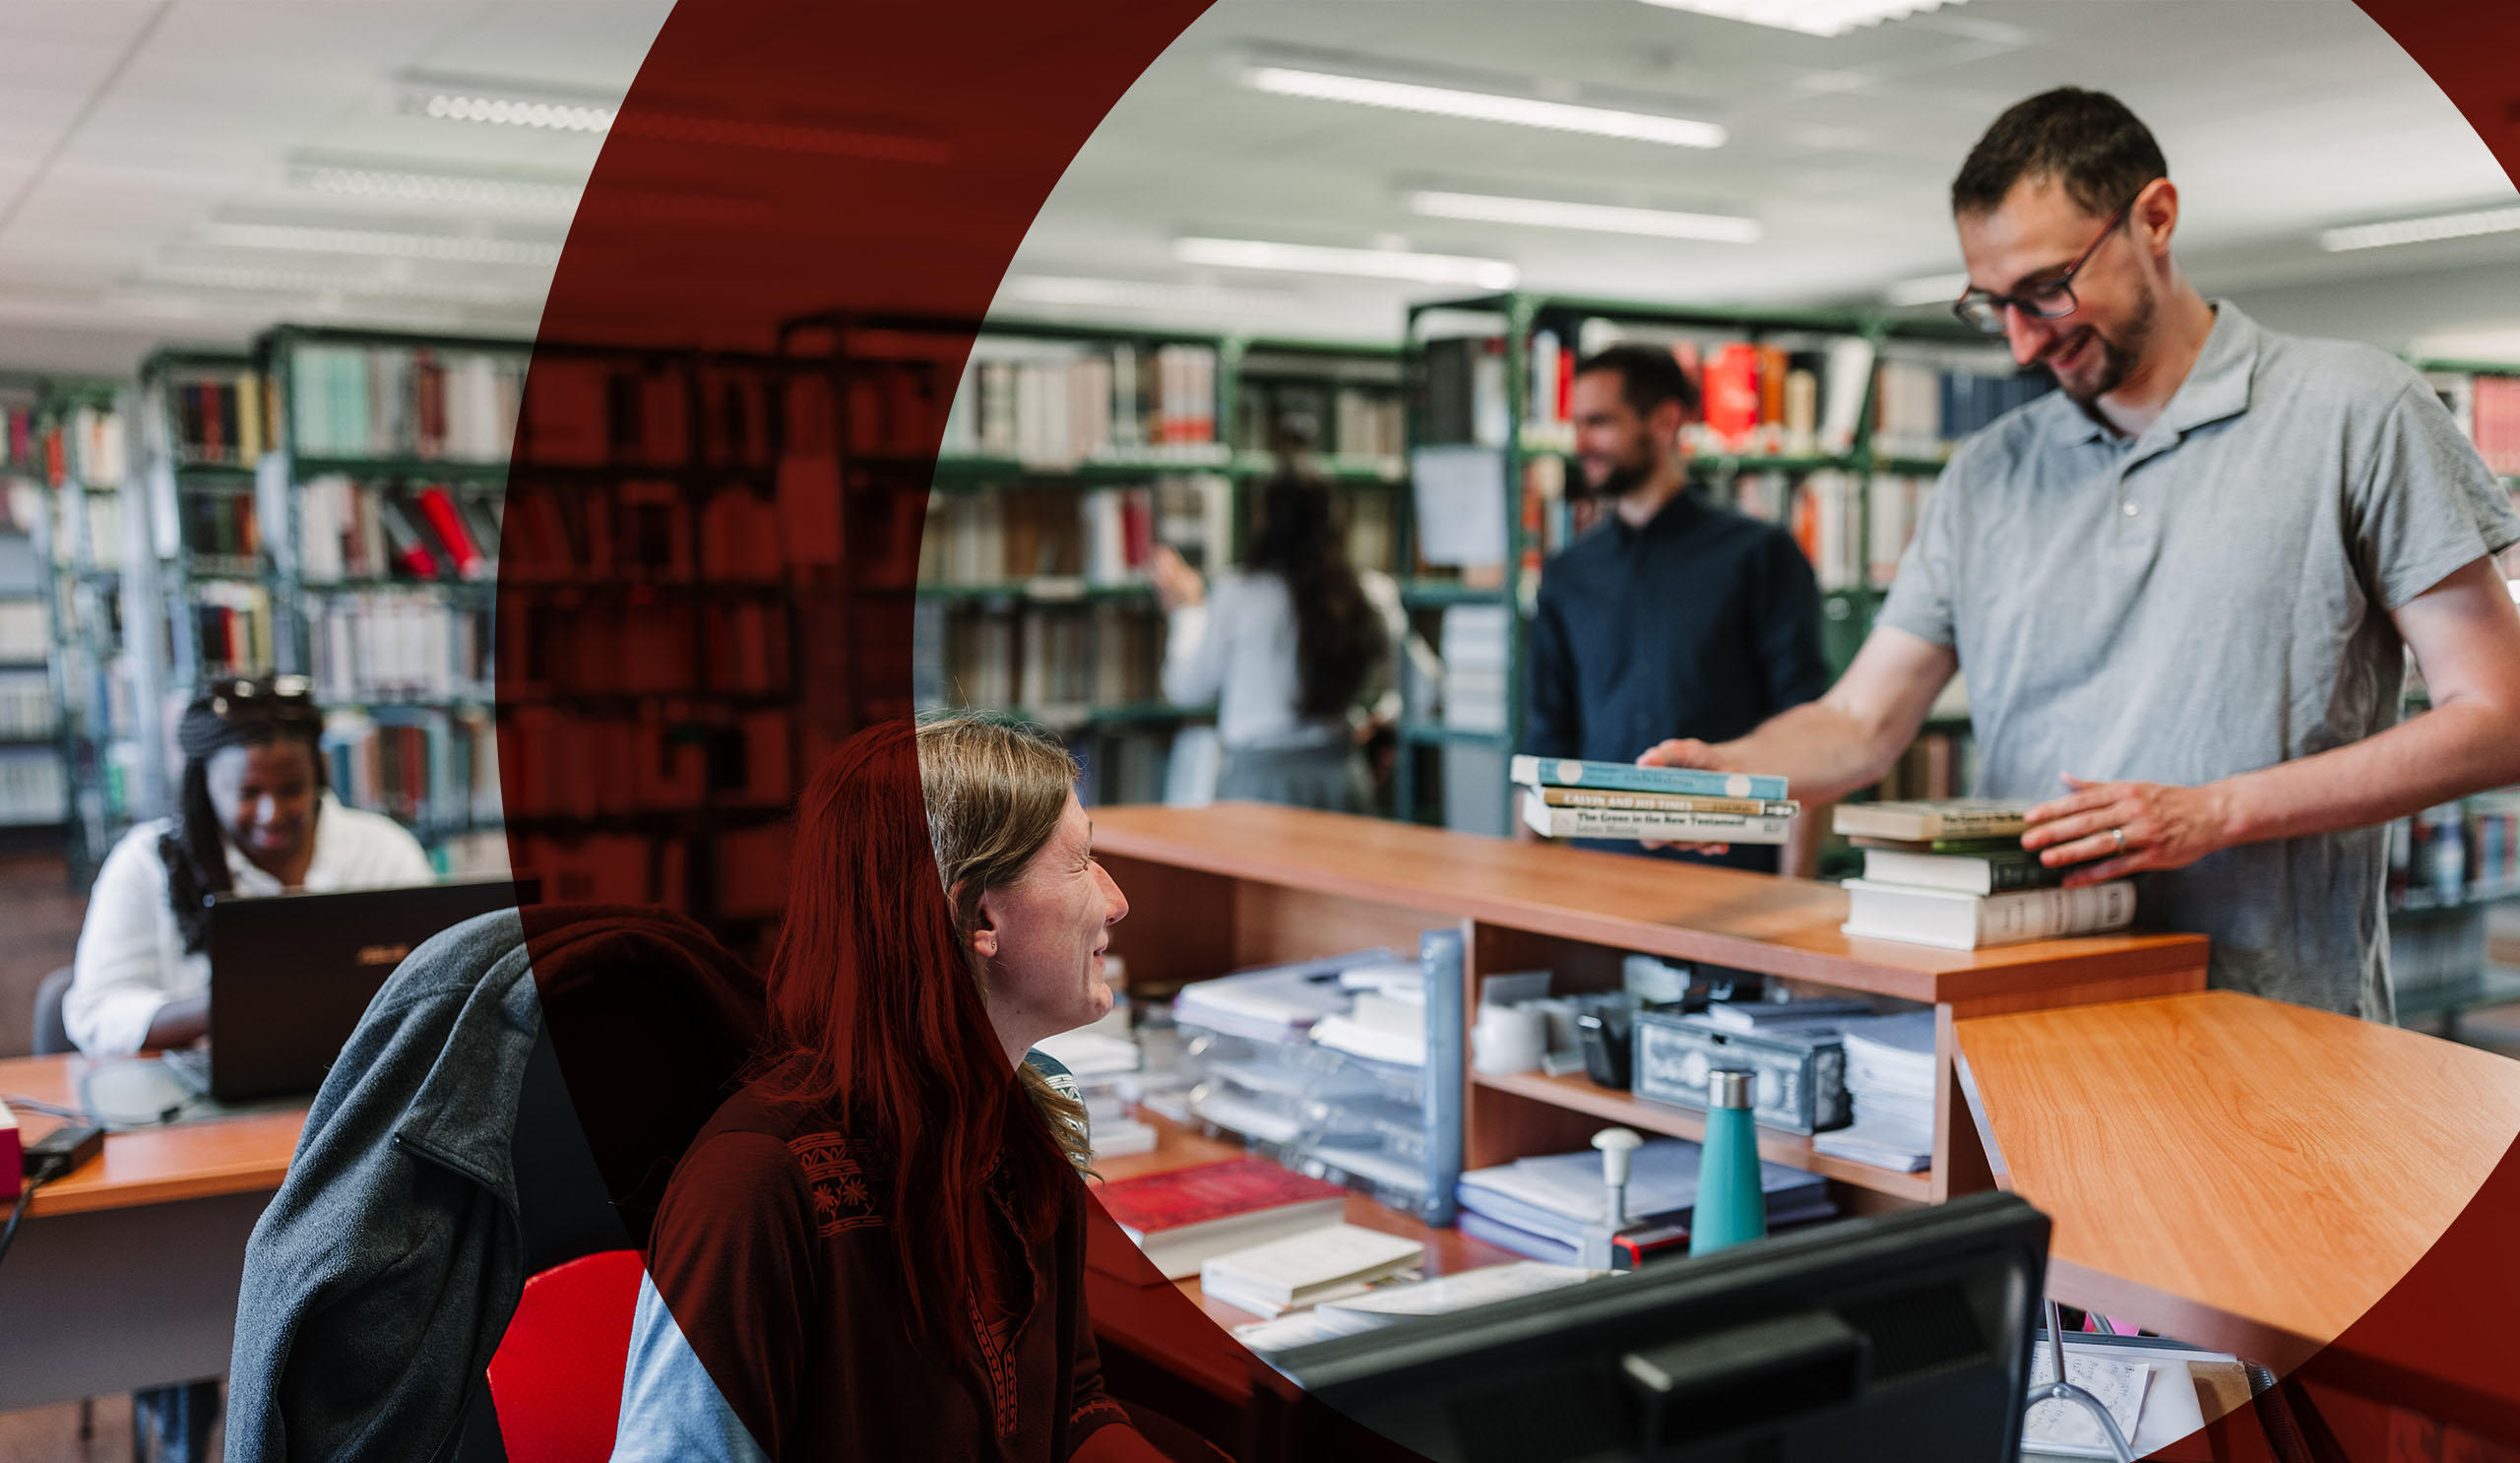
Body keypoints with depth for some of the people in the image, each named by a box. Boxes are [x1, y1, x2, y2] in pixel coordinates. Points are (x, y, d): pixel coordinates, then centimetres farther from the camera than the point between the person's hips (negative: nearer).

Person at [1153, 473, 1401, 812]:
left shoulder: (1235, 596, -10)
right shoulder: (1371, 597, -3)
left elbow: (1186, 688, 2)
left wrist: (1186, 611, 14)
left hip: (1259, 775, -3)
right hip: (1342, 777, 3)